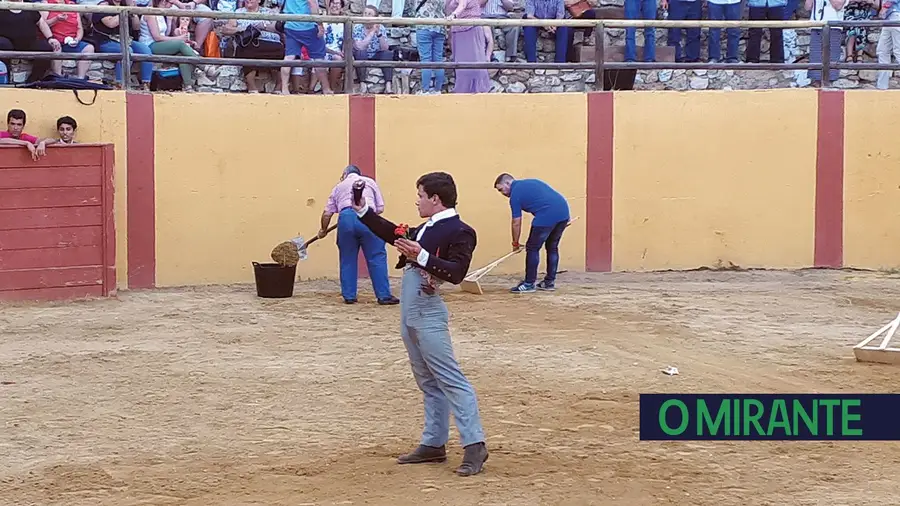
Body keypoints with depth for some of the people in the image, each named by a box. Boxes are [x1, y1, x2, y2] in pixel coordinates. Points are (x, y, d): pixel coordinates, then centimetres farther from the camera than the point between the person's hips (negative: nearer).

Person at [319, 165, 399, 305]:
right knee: (377, 257, 3)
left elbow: (327, 213, 23)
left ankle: (349, 296, 16)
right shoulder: (370, 182, 26)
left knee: (347, 259, 14)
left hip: (346, 218, 1)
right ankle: (384, 296, 1)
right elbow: (380, 208, 17)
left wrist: (323, 230, 39)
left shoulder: (339, 186, 28)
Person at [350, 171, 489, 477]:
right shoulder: (425, 229, 15)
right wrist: (363, 212, 23)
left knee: (450, 380, -11)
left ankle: (474, 446, -12)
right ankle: (434, 444, 19)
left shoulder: (460, 232, -12)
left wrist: (422, 257, -32)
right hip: (409, 314, 10)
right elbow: (395, 235, 27)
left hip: (428, 316, -9)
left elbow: (456, 273, -23)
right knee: (428, 382, 13)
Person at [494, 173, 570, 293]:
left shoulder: (515, 194, 3)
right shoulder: (530, 183, 26)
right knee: (552, 247, 20)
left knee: (532, 248, 4)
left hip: (547, 216, -8)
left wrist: (515, 243, 17)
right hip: (563, 210, 8)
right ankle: (550, 282, 23)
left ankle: (529, 284, 6)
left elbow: (516, 223, 5)